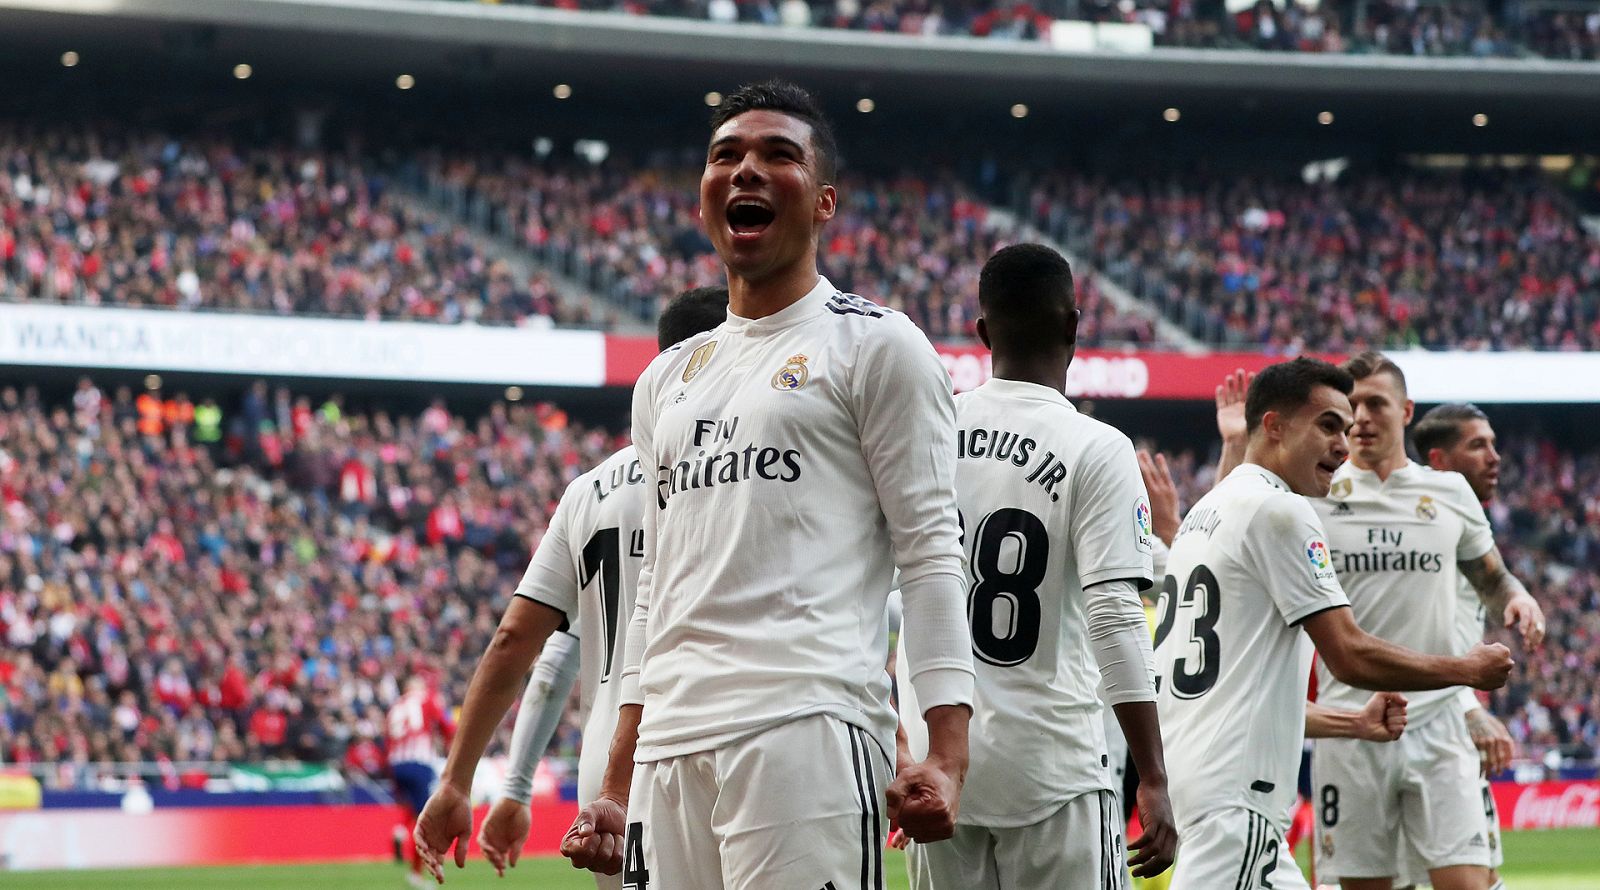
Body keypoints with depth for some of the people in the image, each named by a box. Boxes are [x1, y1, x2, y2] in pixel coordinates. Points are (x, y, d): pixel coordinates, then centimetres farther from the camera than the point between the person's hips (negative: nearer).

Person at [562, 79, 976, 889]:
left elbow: (931, 556, -2)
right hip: (669, 747, 6)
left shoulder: (875, 346, 5)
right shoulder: (667, 381, 24)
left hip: (809, 724, -6)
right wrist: (618, 786, 19)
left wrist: (946, 755, -13)